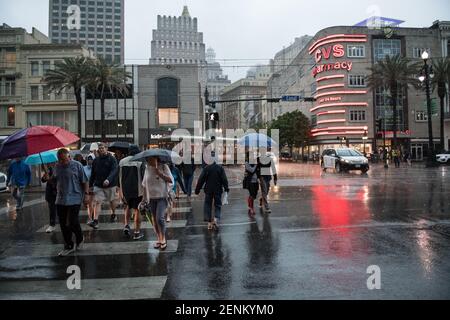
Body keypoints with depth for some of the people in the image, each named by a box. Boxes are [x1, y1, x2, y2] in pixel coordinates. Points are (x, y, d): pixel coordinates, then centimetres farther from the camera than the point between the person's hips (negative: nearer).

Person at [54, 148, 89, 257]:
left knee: (73, 223, -6)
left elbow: (84, 182, -3)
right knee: (63, 224, 7)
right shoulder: (57, 167, 9)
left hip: (75, 199, -5)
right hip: (60, 200, 5)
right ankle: (69, 246, 20)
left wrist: (86, 194, -5)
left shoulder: (77, 165, -5)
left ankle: (80, 239, 23)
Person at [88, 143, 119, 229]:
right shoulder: (96, 160, 7)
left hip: (110, 184, -2)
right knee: (98, 202, -7)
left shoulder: (112, 159, -7)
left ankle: (113, 214, 39)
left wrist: (108, 179, -35)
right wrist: (90, 185, 11)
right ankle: (95, 221, -12)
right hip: (98, 185, 2)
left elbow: (114, 170, -19)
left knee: (112, 200, 15)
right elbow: (93, 174, 13)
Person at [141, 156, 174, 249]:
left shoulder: (164, 167, -5)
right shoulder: (147, 169, 8)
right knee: (155, 220, 10)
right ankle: (159, 239, 25)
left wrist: (160, 173, -21)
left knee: (160, 218, -17)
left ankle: (163, 239, 0)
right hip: (151, 198, 5)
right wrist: (144, 199, 12)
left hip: (162, 197, -5)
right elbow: (145, 185, 14)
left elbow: (171, 180, -11)